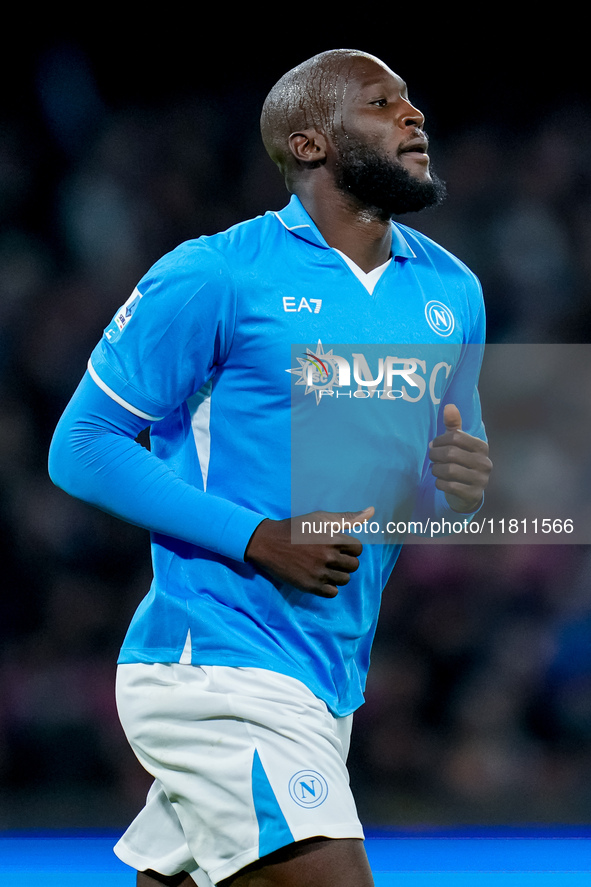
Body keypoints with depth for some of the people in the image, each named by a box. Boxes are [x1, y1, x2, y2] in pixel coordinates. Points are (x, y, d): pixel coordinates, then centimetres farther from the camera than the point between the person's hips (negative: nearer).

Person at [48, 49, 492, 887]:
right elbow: (82, 448, -7)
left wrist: (462, 485, -4)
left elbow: (448, 465, 23)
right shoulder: (215, 277, -8)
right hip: (219, 666, -7)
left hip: (331, 683, 7)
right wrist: (260, 541, -17)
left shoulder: (452, 291, 12)